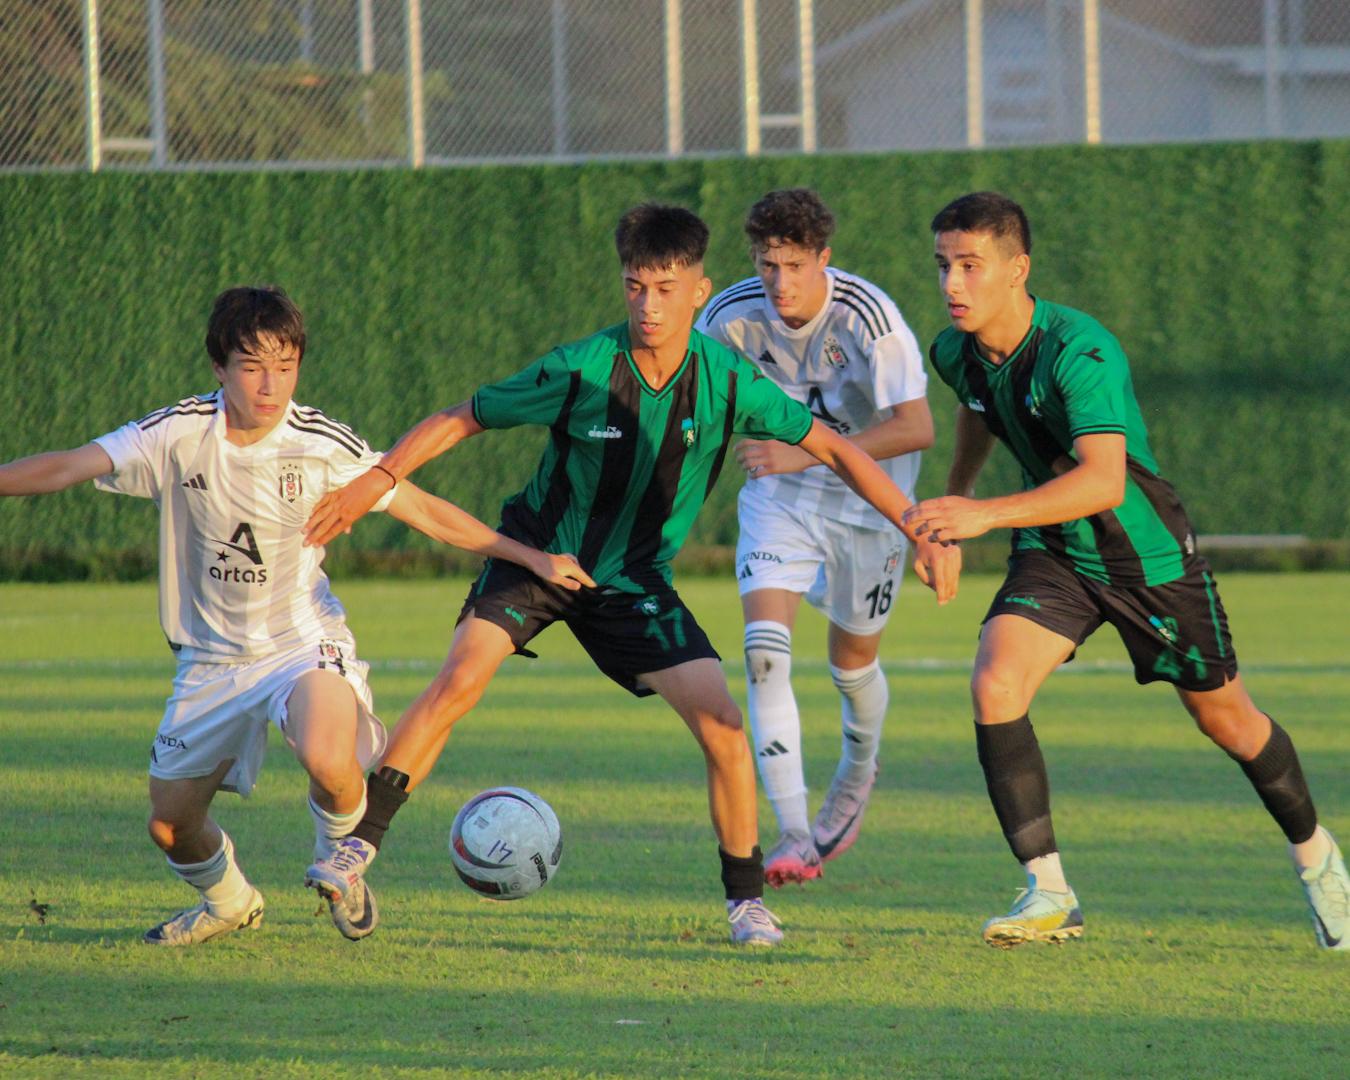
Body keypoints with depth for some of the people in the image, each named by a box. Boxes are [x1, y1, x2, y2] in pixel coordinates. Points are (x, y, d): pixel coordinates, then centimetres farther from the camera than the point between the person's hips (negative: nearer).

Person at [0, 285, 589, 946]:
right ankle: (228, 902, 40)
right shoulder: (180, 434, -13)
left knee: (328, 761, -33)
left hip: (304, 641, -3)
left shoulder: (324, 446, -14)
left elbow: (425, 512, -4)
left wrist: (530, 558, -4)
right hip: (212, 655, 3)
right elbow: (63, 469, -14)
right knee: (170, 825, 3)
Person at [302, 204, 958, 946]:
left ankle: (745, 899, 5)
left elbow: (832, 448, -6)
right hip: (537, 552, -2)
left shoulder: (727, 382, -15)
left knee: (724, 728, -13)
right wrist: (375, 481, -18)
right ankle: (357, 845, -17)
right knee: (459, 681, -25)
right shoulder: (582, 370, -21)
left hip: (634, 580, 2)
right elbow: (460, 420, -9)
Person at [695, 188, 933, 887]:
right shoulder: (733, 316, -16)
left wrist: (806, 453, -38)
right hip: (778, 495, 2)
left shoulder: (865, 316, -27)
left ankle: (857, 774, 47)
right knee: (765, 649, -18)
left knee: (852, 659, 13)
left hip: (866, 495, -2)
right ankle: (794, 835, -21)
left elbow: (915, 428, -32)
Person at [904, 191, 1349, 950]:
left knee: (1227, 718, 12)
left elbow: (1104, 482, -45)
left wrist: (985, 514, -53)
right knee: (995, 685, -21)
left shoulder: (1079, 352, -32)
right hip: (1053, 554, 5)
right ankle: (1049, 894, -17)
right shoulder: (955, 353, -10)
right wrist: (952, 497, 27)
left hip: (1150, 554, -5)